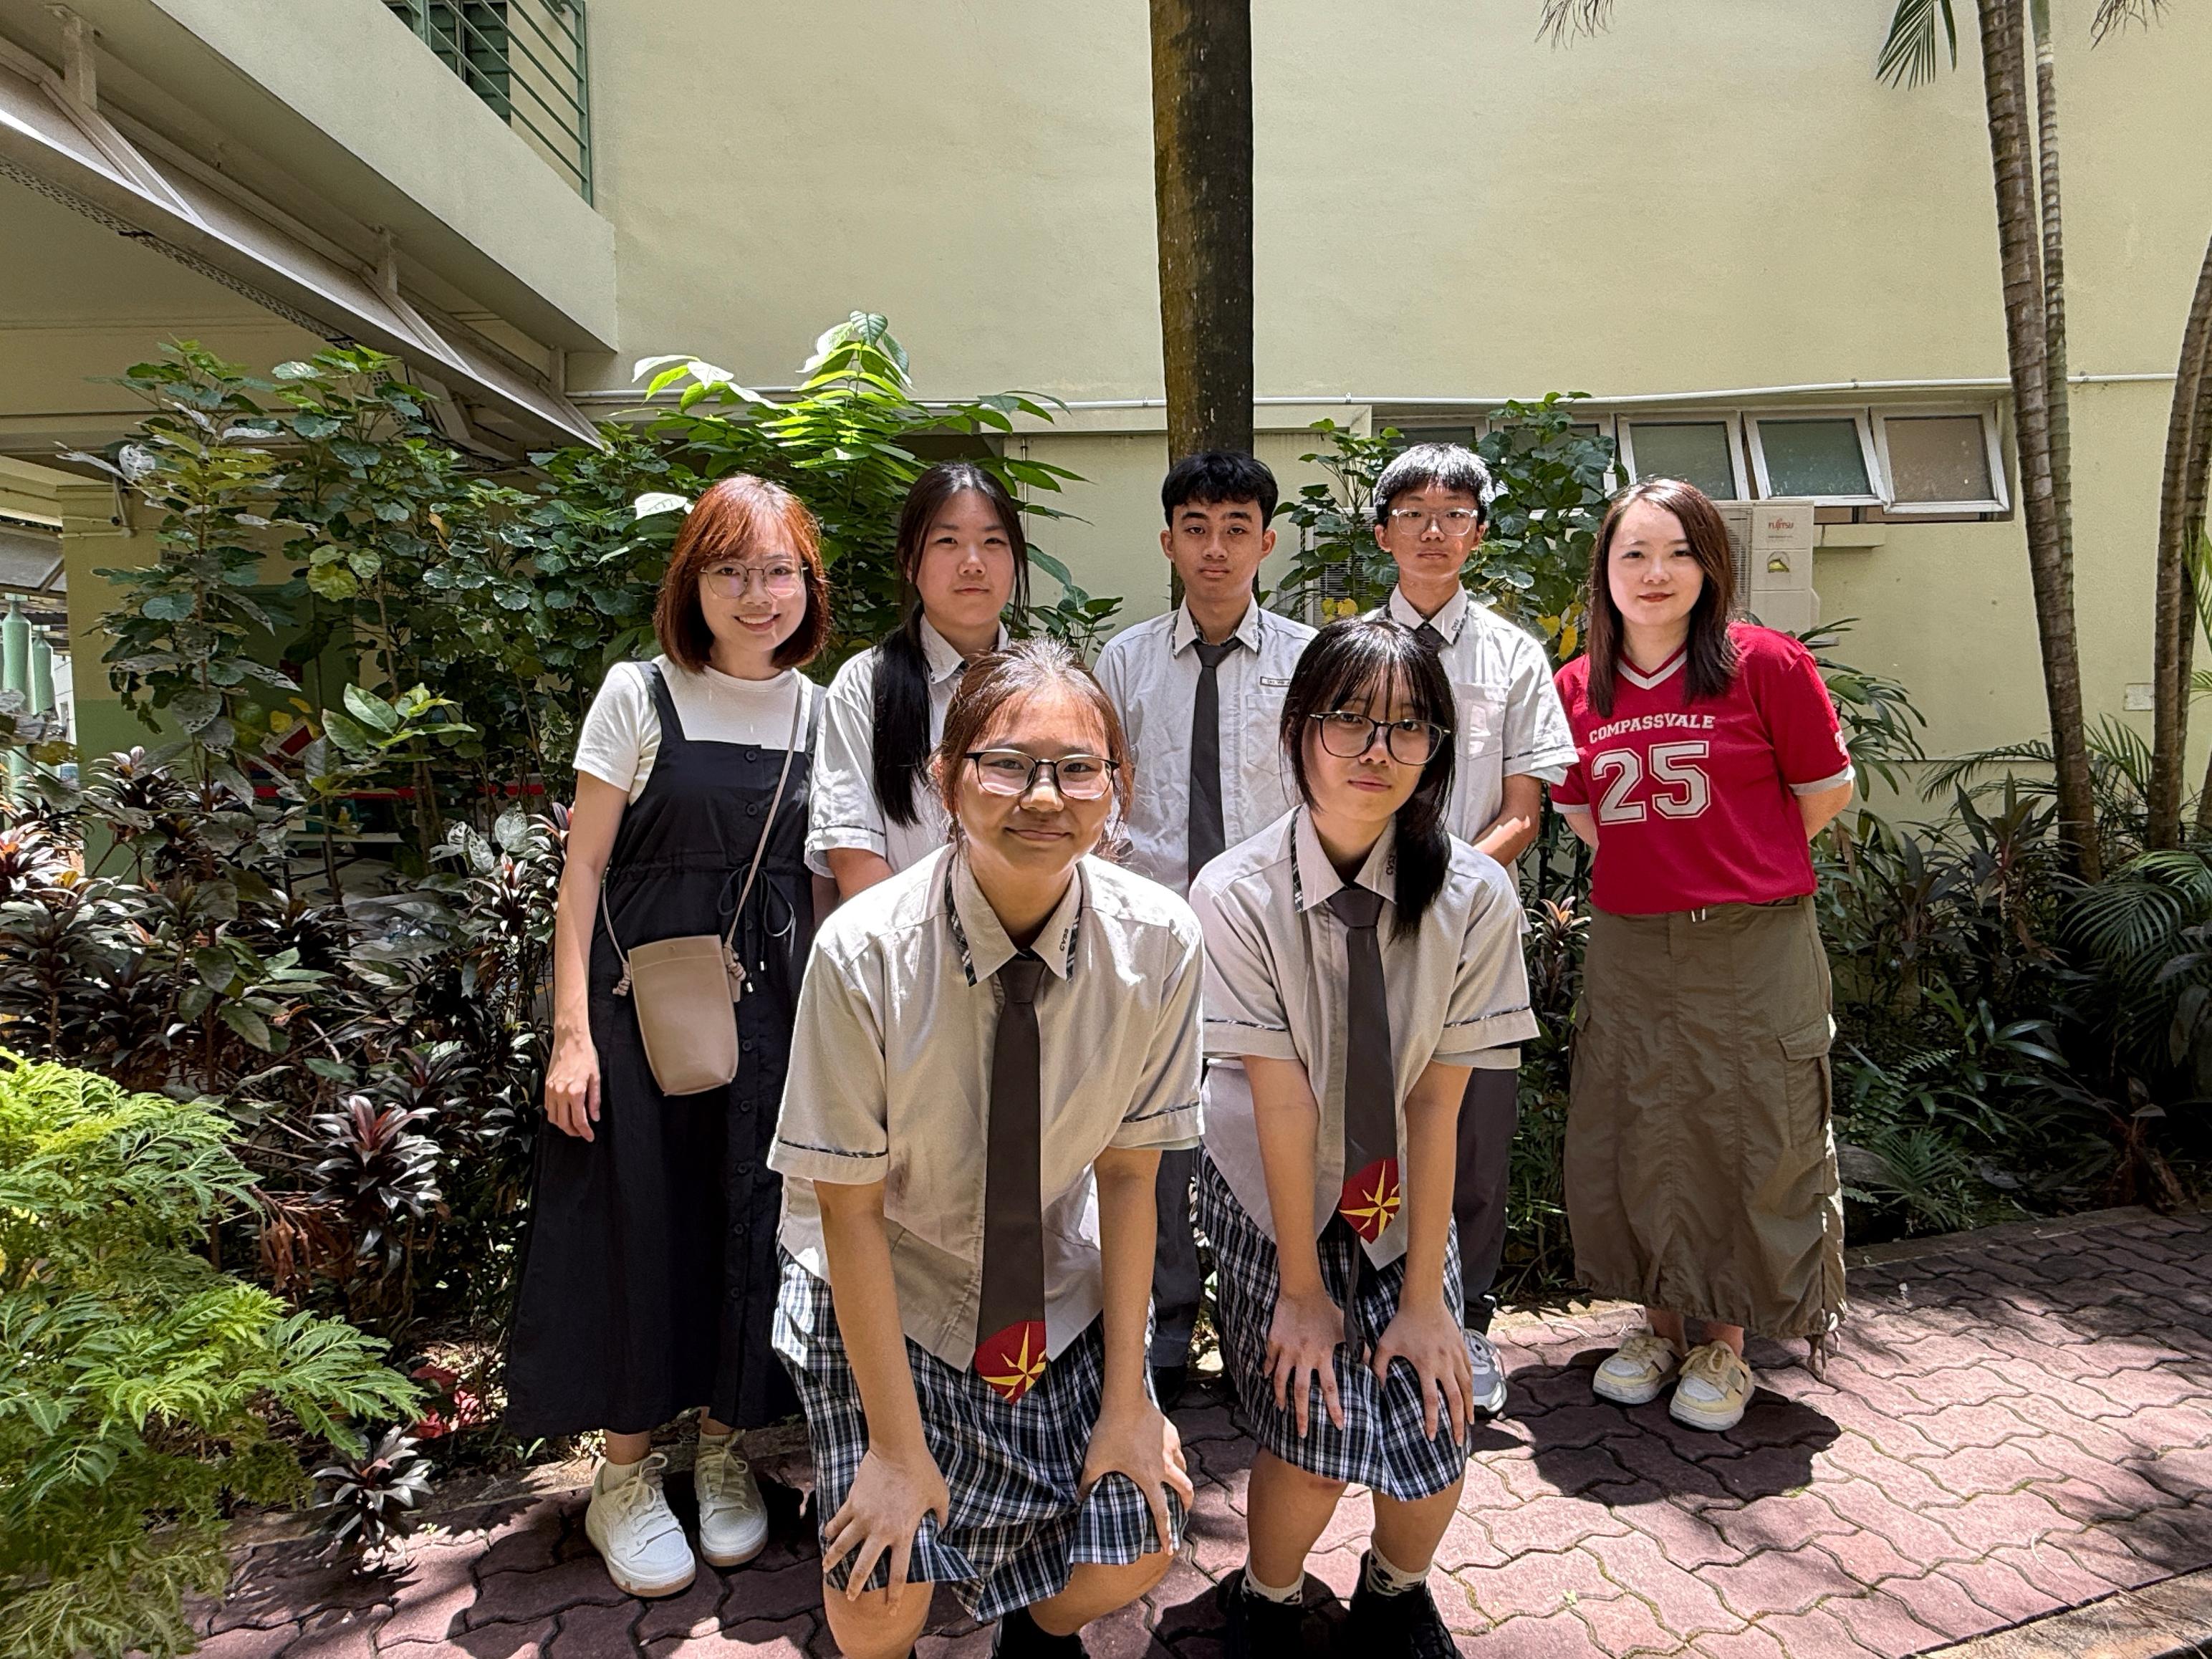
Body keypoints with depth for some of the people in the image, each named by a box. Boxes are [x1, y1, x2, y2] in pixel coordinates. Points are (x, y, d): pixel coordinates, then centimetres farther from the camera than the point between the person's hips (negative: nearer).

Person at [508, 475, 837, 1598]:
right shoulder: (640, 694, -3)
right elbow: (584, 866, -4)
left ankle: (723, 1449, 30)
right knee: (641, 1219, 3)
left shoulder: (821, 713, 7)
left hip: (774, 1002, 3)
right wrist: (571, 1030, -9)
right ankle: (626, 1473, 24)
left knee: (753, 1223, 8)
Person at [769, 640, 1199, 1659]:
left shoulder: (1159, 942, -19)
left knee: (1130, 1555, 0)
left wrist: (1126, 1397, -7)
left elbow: (1127, 1171, -11)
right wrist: (896, 1444, -15)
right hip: (885, 1298, -2)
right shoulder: (865, 952, -26)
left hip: (1063, 1296, 3)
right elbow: (850, 1209, -19)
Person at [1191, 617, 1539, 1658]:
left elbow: (1437, 1104, -16)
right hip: (1272, 1194, -2)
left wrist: (1424, 1296, -13)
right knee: (1314, 1437, -13)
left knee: (1432, 1451, -6)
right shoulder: (1237, 896, -21)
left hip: (1405, 1197, 2)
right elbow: (1282, 1104, -20)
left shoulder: (1474, 897, -16)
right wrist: (1301, 1288, -14)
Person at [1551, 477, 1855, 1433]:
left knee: (1747, 1139, 6)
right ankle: (1661, 1328, 29)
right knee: (1634, 1138, 10)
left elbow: (1826, 789, 1)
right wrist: (1655, 869, 7)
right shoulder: (1578, 687, 4)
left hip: (1752, 948, -3)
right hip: (1627, 949, 3)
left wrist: (1733, 870, 3)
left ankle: (1725, 1344, 24)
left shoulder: (1765, 663, -7)